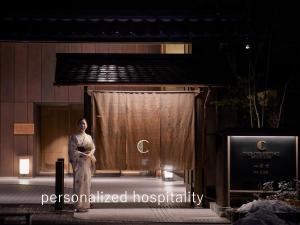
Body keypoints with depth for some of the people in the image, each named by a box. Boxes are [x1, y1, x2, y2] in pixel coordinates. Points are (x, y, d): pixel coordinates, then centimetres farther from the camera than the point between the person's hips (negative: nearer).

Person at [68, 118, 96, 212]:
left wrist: (90, 154, -9)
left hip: (88, 162, 5)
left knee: (87, 182, 5)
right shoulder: (74, 137, -1)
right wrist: (83, 154, -17)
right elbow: (72, 150, -8)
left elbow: (93, 148, 13)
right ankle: (79, 205, -6)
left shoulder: (89, 137, 14)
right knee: (78, 182, -8)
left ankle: (85, 203, 11)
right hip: (78, 162, -5)